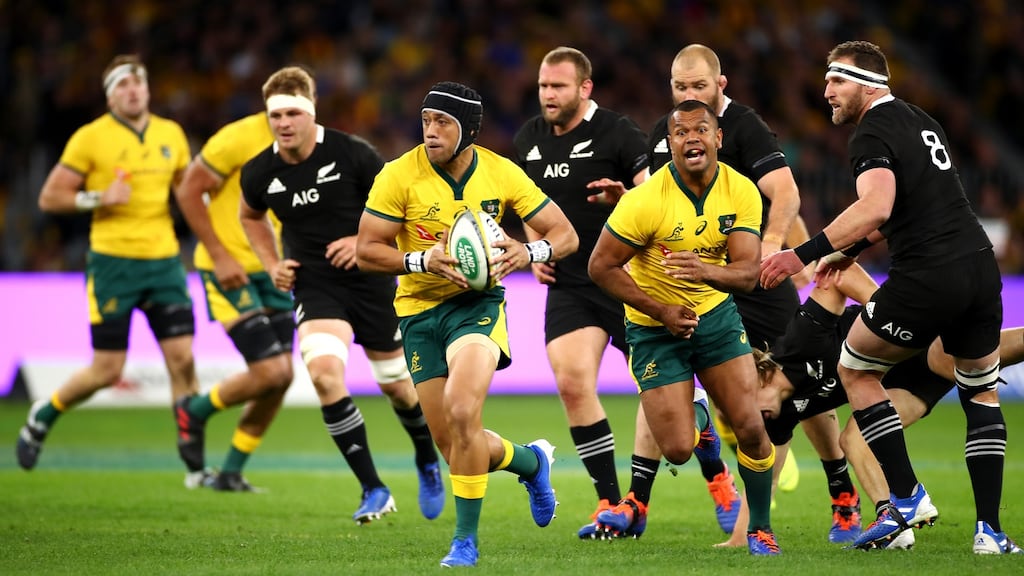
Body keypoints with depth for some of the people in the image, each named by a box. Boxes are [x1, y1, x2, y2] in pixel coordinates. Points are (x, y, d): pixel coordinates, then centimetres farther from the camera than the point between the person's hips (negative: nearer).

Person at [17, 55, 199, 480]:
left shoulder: (171, 134, 9)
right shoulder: (90, 138, -5)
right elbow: (49, 197, -3)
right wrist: (98, 198, -16)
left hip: (164, 259, 4)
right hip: (113, 263, -4)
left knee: (183, 359, -6)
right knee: (106, 370, -3)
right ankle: (43, 416, 24)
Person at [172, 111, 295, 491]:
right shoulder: (240, 138, -17)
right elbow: (188, 191, -13)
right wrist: (220, 256, -16)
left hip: (271, 270, 7)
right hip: (230, 270, -7)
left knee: (282, 375, 1)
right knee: (269, 372, -14)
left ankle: (231, 473, 16)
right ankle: (194, 412, 14)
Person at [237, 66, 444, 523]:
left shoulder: (351, 154, -15)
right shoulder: (259, 173, -5)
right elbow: (250, 216, 18)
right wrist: (272, 265, 6)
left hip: (372, 281, -1)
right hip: (314, 287, 1)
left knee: (396, 383, 10)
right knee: (323, 370, -25)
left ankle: (428, 463, 44)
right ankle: (373, 490, -16)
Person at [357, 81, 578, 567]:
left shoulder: (502, 174, -7)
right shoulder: (400, 176, -11)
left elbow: (565, 235, -1)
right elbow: (366, 251, -9)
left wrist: (529, 251, -23)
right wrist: (422, 261, -26)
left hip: (477, 302, -2)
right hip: (419, 309, 2)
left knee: (461, 412, -26)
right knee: (451, 443, 3)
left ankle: (466, 539, -12)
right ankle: (532, 461, 36)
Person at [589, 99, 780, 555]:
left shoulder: (741, 192, -12)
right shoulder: (645, 200, -23)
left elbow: (748, 272, -17)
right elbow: (601, 267, -16)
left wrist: (706, 272, -38)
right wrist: (661, 311, -19)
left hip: (716, 313, 3)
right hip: (655, 327, -3)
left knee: (750, 427, -9)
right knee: (678, 451, -6)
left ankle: (760, 528, 13)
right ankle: (695, 418, 33)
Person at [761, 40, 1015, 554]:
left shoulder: (872, 135, -7)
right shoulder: (922, 122, 19)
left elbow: (876, 207, -26)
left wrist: (804, 254, -28)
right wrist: (854, 247, 34)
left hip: (926, 280, -7)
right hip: (980, 267, 7)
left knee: (854, 369, 14)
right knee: (981, 392, 22)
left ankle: (907, 498, 8)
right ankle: (989, 529, 12)